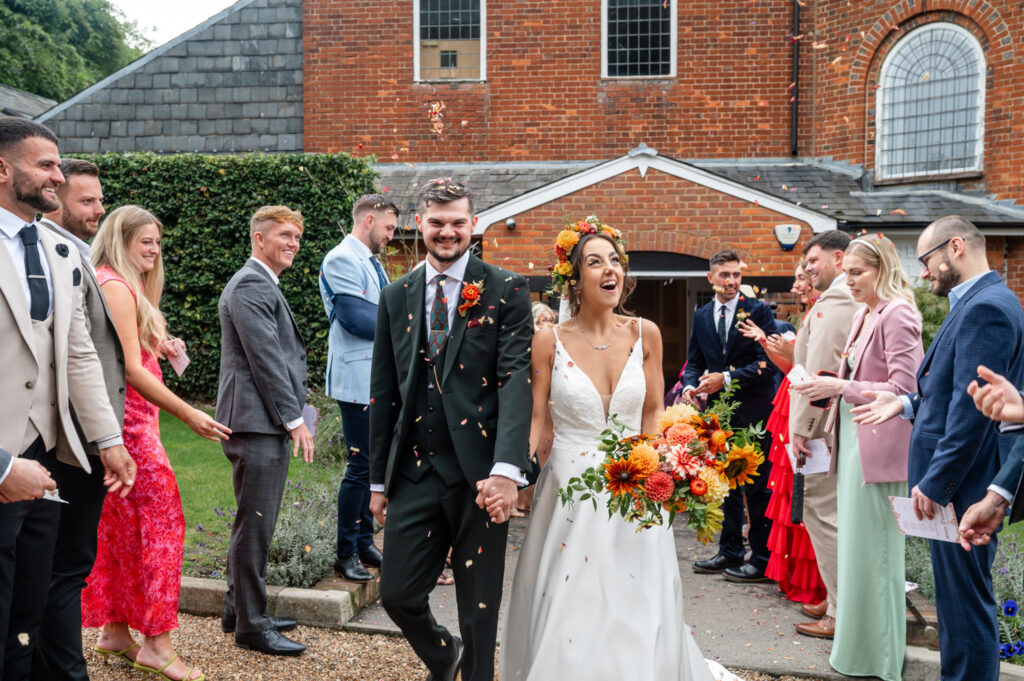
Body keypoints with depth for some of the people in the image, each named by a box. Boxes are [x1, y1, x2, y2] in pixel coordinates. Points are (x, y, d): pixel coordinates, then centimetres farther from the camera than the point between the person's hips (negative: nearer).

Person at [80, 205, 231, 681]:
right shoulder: (116, 288, -14)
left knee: (122, 525, 13)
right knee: (160, 519, -7)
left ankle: (114, 631, 23)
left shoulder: (122, 286, 17)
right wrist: (186, 413, -21)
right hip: (128, 420, -10)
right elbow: (131, 369, -21)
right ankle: (156, 643, -1)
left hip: (131, 420, 10)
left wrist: (160, 347, 8)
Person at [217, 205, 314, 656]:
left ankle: (238, 610, 29)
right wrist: (294, 420, -16)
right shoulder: (251, 286, -13)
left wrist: (294, 413, 20)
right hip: (258, 422, -11)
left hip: (266, 422, 11)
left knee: (253, 522, 18)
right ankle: (251, 627, 6)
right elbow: (265, 359, -18)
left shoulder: (262, 284, 21)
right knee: (255, 524, -3)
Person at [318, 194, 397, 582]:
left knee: (372, 465, 14)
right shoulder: (341, 260, -11)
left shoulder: (372, 263, 19)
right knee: (360, 466, -4)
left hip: (381, 380, 9)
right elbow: (356, 318, -20)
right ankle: (346, 554, 7)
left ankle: (365, 543, 25)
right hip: (358, 379, -9)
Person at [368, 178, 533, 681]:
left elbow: (516, 379, -13)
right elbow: (383, 394, 12)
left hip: (478, 473, -3)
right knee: (397, 593, 9)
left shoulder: (506, 291, -3)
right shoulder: (396, 298, 9)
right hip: (414, 471, 4)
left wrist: (507, 468, -25)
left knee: (479, 606, 8)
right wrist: (378, 479, 12)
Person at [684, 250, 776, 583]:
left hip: (753, 411, -6)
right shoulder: (701, 317, 11)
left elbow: (768, 361, -11)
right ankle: (730, 552, 27)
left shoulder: (758, 311, -5)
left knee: (757, 487, -1)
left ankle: (762, 558, 10)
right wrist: (690, 385, -6)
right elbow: (694, 361, 15)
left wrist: (727, 378, -17)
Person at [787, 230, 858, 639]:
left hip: (822, 426, -10)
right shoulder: (854, 300, 15)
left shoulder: (833, 302, -15)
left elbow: (819, 370, -20)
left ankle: (841, 616, 3)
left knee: (823, 514, -3)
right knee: (835, 513, 17)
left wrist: (801, 428, -18)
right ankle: (839, 601, 27)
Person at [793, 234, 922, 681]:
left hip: (880, 450, -9)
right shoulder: (862, 316, 13)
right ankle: (858, 643, 28)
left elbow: (903, 390, -18)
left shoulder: (897, 316, -14)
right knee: (856, 546, 15)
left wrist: (841, 387, -18)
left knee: (875, 550, 1)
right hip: (854, 444, 9)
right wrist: (827, 390, 3)